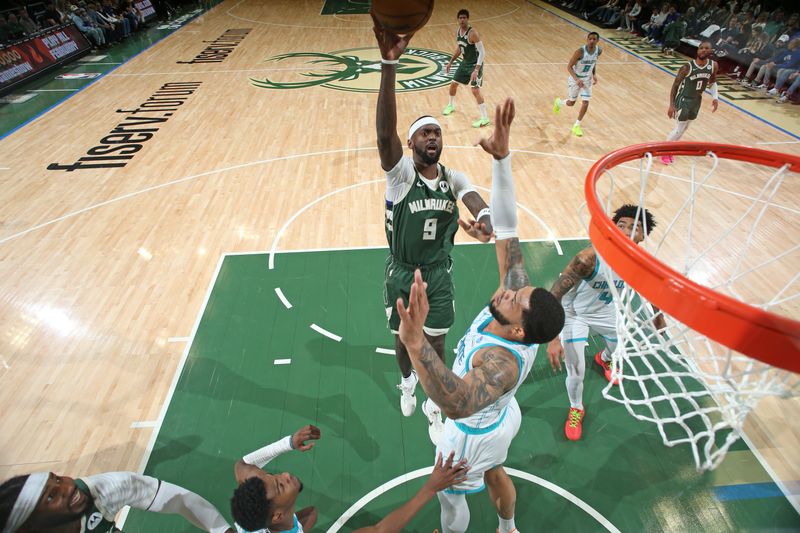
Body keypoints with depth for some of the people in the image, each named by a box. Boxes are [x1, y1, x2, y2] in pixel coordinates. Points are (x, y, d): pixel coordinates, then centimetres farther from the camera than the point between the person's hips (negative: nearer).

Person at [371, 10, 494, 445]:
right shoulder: (400, 172, -18)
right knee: (403, 339, 18)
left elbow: (473, 198, -25)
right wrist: (389, 64, -46)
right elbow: (384, 132, -35)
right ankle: (408, 381, 52)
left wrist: (485, 218, -50)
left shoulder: (453, 178, -6)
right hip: (401, 274, -2)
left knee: (436, 344, 12)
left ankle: (434, 405, 38)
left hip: (439, 274, 2)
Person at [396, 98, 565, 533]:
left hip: (474, 434, -7)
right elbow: (506, 228, -32)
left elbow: (458, 404, -68)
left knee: (449, 494, 25)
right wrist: (501, 158, -40)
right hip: (500, 418, 7)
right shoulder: (518, 304, -28)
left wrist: (415, 342, -82)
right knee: (493, 474, 36)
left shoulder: (503, 360, -47)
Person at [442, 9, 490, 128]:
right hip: (465, 63, 8)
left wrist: (476, 70, -34)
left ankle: (485, 118, -12)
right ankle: (451, 106, 45)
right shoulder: (458, 31, 1)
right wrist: (450, 62, 18)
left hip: (475, 65, -8)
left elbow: (482, 52, -25)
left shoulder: (472, 33, -24)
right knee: (453, 84, 17)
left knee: (475, 90, -17)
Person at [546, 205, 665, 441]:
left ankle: (604, 359, 69)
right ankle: (576, 409, 29)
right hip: (574, 313, -5)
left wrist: (658, 316, 18)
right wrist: (553, 338, -41)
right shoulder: (589, 258, -39)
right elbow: (554, 295, -38)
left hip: (603, 310, 6)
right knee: (576, 373, -6)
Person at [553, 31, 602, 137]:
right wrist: (577, 79, -34)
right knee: (571, 103, 11)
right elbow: (569, 67, -22)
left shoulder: (599, 51, -10)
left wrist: (594, 74, -3)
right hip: (575, 79, -4)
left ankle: (576, 126, 8)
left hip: (587, 79, 4)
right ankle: (558, 102, 46)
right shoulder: (580, 51, -27)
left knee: (585, 103, -7)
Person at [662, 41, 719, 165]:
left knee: (684, 128, 15)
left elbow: (712, 82, 12)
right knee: (679, 129, -7)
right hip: (684, 100, -6)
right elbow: (675, 85, -14)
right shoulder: (687, 67, -20)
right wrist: (672, 105, -20)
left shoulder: (713, 65, -4)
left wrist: (715, 97, 0)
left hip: (697, 101, 6)